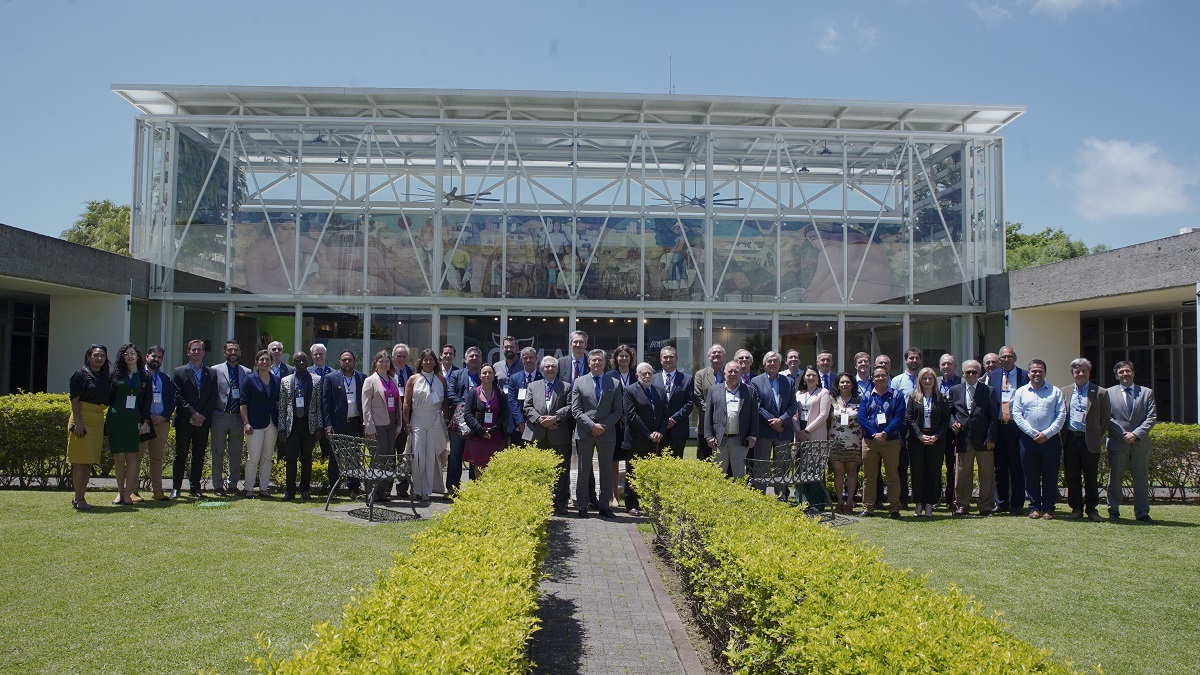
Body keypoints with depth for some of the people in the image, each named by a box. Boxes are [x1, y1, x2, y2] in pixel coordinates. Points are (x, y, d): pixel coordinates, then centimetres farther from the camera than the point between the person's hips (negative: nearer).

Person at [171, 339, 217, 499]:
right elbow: (178, 397, -4)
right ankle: (176, 487, 8)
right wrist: (193, 414, -13)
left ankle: (195, 487, 11)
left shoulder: (211, 373, 10)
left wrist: (203, 416, -7)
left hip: (203, 421, 2)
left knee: (199, 456, 5)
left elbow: (213, 398, 5)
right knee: (180, 455, 2)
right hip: (184, 422, -2)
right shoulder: (179, 372, 4)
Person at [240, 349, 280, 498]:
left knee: (267, 457, 8)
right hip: (255, 423, -4)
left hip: (272, 423, 4)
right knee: (253, 458, -5)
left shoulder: (277, 380, 10)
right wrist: (246, 423, -11)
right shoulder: (250, 380, -1)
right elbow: (243, 403, -3)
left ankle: (264, 488, 15)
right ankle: (249, 488, 6)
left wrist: (280, 422, 6)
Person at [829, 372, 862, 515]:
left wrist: (864, 441, 0)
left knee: (852, 471, 2)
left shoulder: (859, 402, 5)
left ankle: (849, 502, 9)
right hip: (836, 442, 1)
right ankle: (840, 502, 8)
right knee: (838, 472, 1)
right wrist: (827, 438, 2)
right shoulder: (833, 401, 7)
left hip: (853, 443, 0)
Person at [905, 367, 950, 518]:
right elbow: (909, 419, 0)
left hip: (936, 441, 0)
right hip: (917, 441, 0)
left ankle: (929, 505, 7)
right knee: (917, 472, 1)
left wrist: (936, 436, -9)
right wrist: (920, 436, -10)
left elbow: (946, 420, 3)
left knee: (934, 472, 1)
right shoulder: (913, 397, 6)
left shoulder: (941, 398, 7)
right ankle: (919, 504, 9)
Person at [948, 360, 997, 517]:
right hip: (963, 438, 1)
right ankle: (961, 505, 14)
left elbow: (992, 417, 0)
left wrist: (991, 438, -6)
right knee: (961, 474, 5)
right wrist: (953, 423, -7)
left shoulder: (988, 391, 4)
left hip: (984, 439, -1)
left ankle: (986, 506, 14)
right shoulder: (955, 390, 9)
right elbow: (950, 411, 14)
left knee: (987, 474, 4)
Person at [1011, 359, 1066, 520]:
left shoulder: (1055, 391, 8)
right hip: (1028, 439, 1)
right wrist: (1033, 433, -9)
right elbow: (1017, 415, 2)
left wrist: (1047, 434, -10)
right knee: (1031, 476, 3)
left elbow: (1061, 415, 0)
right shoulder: (1021, 392, 9)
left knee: (1050, 476, 1)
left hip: (1050, 439, 0)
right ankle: (1035, 507, 12)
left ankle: (1048, 508, 10)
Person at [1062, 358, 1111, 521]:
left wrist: (1098, 437, 3)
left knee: (1091, 477, 4)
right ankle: (1076, 508, 14)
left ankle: (1091, 509, 13)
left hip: (1090, 441, -2)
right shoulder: (1064, 392, 10)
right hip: (1070, 439, 2)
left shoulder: (1100, 393, 2)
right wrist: (1063, 437, 6)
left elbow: (1106, 418, 5)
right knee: (1072, 476, 5)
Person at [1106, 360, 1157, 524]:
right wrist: (1122, 434, -10)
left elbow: (1152, 417, 1)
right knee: (1114, 478, 3)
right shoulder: (1109, 393, 5)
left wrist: (1136, 434, -10)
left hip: (1140, 443, 1)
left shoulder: (1147, 392, 8)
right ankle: (1113, 511, 11)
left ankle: (1142, 513, 13)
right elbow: (1107, 418, 1)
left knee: (1141, 479, 5)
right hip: (1117, 442, -1)